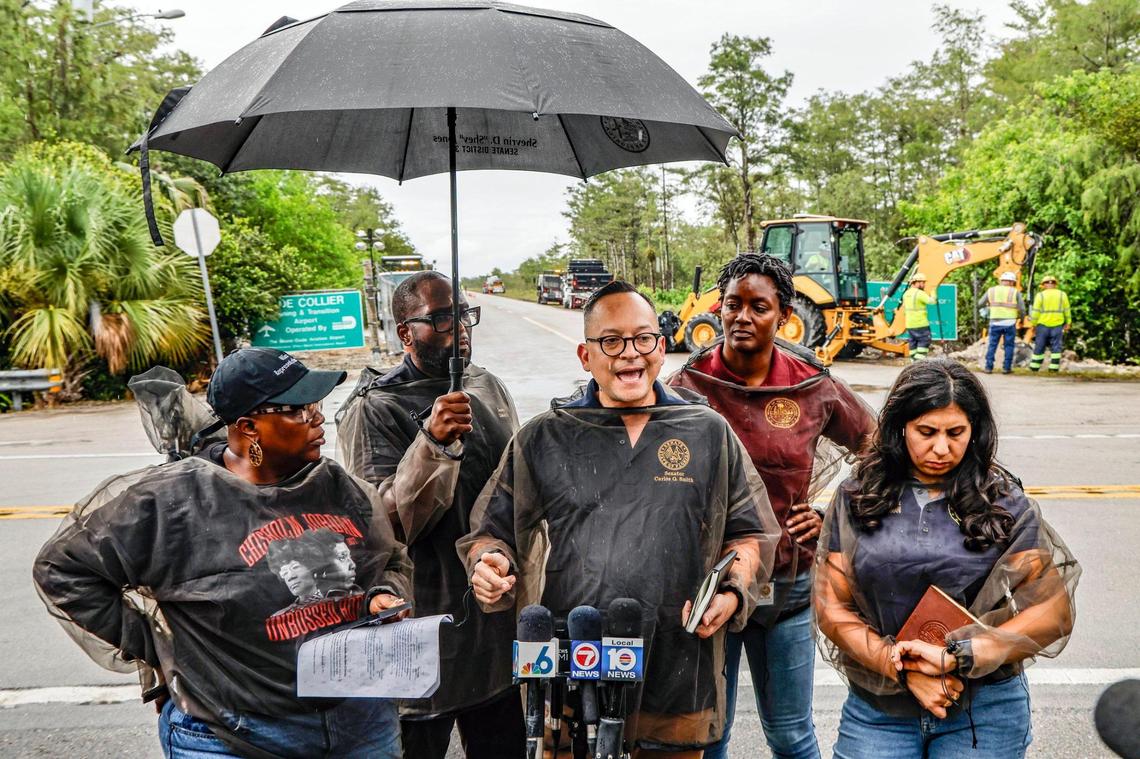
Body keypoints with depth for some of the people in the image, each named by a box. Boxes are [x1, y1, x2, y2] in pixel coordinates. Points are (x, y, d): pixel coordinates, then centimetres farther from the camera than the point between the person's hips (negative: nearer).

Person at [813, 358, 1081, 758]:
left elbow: (1053, 613, -6)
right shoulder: (858, 498, 0)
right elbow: (831, 607, -2)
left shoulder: (1003, 503, -2)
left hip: (983, 713, 0)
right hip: (877, 709, 1)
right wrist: (903, 670, -14)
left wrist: (956, 658, -15)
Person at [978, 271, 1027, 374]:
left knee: (992, 345, 8)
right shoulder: (1015, 292, 0)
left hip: (995, 323, 2)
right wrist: (1020, 317, 18)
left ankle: (989, 367, 3)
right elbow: (1022, 309, -3)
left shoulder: (991, 290, 5)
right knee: (1009, 346, 7)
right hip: (1010, 323, -2)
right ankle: (1006, 368, 5)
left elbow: (980, 303, 11)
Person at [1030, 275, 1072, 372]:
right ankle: (1054, 367, 0)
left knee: (1039, 347, 6)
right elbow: (1067, 311, 6)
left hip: (1043, 325, -1)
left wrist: (1033, 324, 1)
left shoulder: (1040, 295, -4)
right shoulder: (1062, 295, 3)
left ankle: (1034, 367, 12)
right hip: (1057, 325, 1)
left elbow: (1035, 312, -6)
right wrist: (1068, 323, 14)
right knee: (1056, 347, 5)